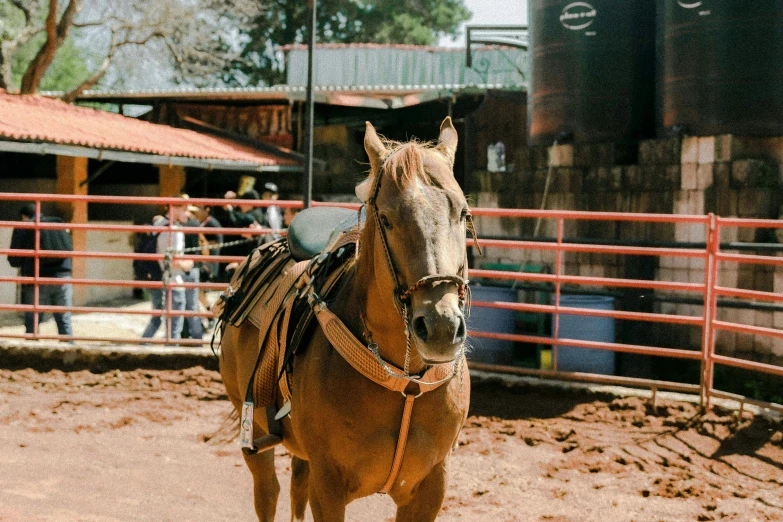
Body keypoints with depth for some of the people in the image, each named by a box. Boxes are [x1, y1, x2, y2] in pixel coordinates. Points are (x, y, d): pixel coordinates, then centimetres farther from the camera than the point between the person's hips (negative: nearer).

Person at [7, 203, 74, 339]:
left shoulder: (22, 229, 3)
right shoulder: (58, 224, 15)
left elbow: (14, 260, 1)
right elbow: (70, 250, 18)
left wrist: (25, 264, 22)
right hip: (63, 277, 3)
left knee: (32, 322, 6)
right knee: (64, 320, 8)